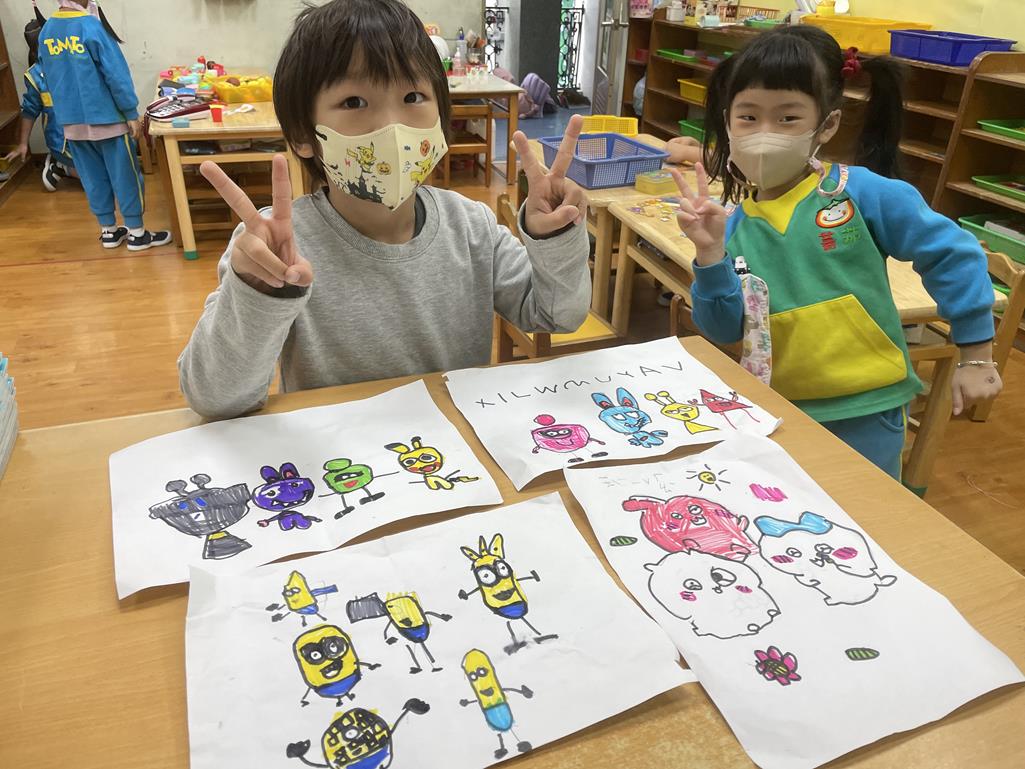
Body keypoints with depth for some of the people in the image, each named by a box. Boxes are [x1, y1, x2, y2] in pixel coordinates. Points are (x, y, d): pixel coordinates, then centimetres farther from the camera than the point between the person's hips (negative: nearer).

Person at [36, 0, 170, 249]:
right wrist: (132, 113, -11)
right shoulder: (92, 25, -14)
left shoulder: (46, 31, 7)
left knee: (93, 177, 13)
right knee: (125, 175, 2)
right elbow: (116, 73, -16)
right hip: (106, 116, -6)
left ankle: (108, 231, 21)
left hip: (71, 120, 6)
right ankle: (136, 233, 7)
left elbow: (49, 76, 15)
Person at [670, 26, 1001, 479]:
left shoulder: (861, 192, -12)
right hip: (776, 412, 3)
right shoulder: (736, 226, -3)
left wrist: (975, 358, -1)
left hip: (864, 412, -3)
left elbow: (953, 256, -5)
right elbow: (724, 330, -5)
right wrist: (710, 256, -19)